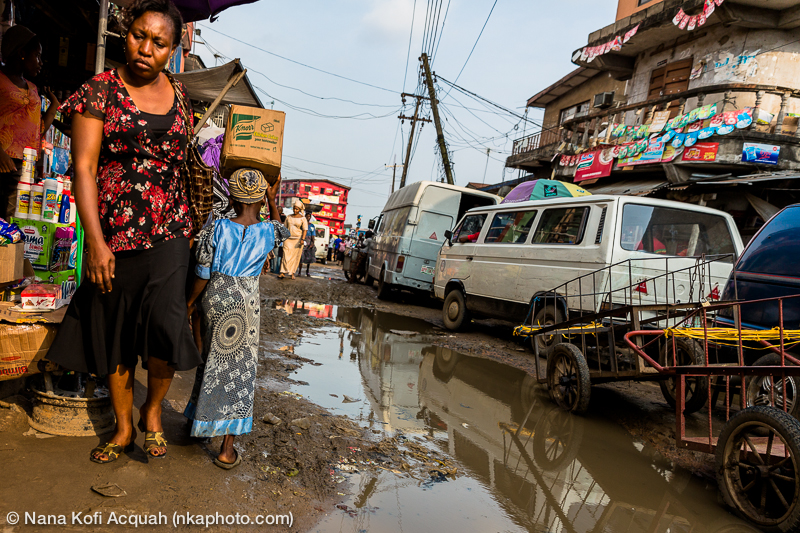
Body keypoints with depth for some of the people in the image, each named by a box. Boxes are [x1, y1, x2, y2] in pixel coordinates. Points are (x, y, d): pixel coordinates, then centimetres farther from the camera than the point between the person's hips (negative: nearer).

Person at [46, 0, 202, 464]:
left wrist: (192, 222, 16)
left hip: (168, 233, 1)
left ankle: (153, 410, 15)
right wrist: (96, 241, -15)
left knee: (166, 324, -13)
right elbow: (84, 167, -7)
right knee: (115, 334, 8)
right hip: (113, 235, -1)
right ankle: (124, 428, 27)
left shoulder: (180, 94, 9)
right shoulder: (101, 91, -1)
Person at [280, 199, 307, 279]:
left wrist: (302, 239, -17)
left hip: (298, 239, -2)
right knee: (286, 256, -6)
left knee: (295, 257, 1)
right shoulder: (288, 217, 11)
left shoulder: (303, 218, -1)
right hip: (288, 239, 2)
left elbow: (305, 229, -6)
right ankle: (283, 273, -9)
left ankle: (292, 273, 9)